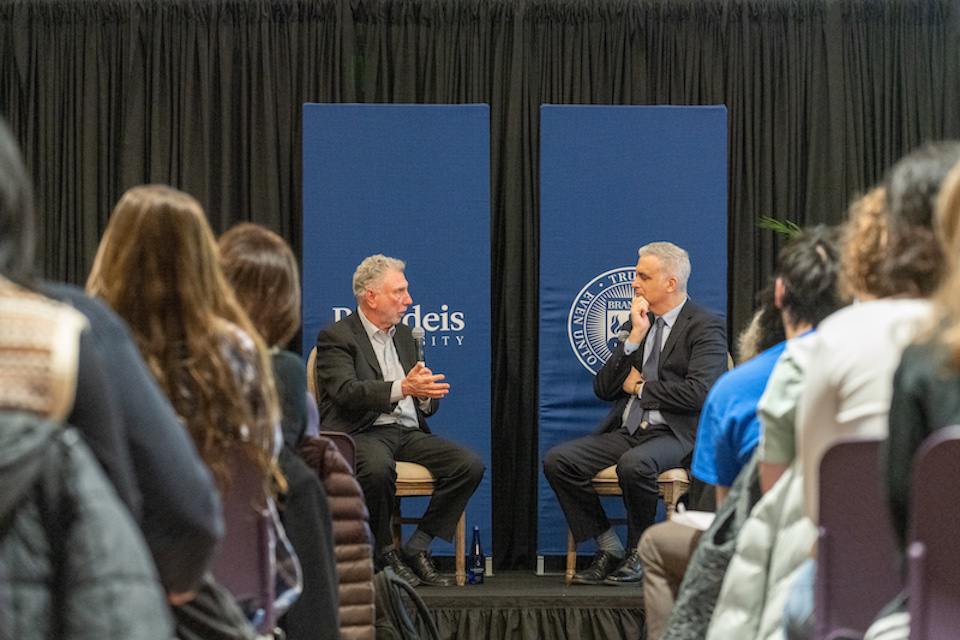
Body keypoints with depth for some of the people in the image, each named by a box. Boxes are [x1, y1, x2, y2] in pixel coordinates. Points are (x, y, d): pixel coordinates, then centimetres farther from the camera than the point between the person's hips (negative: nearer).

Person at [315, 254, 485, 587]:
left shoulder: (404, 334, 22)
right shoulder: (336, 337, -1)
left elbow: (426, 403, 23)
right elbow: (346, 391, -19)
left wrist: (426, 395, -4)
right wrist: (402, 388, -31)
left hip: (407, 432, 7)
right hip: (362, 432, -7)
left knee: (470, 464, -15)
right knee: (378, 468, -39)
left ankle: (416, 548, -9)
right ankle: (385, 552, -15)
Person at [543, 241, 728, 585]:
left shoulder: (706, 327, -3)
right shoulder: (639, 322, 16)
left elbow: (698, 392, -18)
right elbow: (603, 389, 8)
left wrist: (640, 386, -6)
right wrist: (634, 338, -3)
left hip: (675, 434, -7)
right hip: (626, 431, 7)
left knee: (633, 464, -37)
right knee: (557, 460, -14)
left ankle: (639, 553, -12)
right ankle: (609, 549, -2)